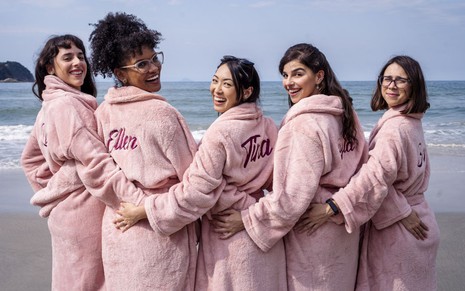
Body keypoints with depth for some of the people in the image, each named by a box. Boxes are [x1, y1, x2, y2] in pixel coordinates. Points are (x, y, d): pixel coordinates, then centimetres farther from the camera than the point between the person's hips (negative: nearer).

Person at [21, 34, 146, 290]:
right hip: (84, 213, -10)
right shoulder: (68, 104, -18)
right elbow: (95, 162, -27)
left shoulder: (50, 106, 13)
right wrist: (141, 202, -31)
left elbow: (31, 158, 21)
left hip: (67, 210, 10)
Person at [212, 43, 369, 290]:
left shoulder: (304, 123, -22)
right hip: (343, 228, 8)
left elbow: (293, 195, -26)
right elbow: (359, 171, 12)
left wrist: (247, 219, -19)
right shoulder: (345, 113, 3)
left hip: (311, 232, -8)